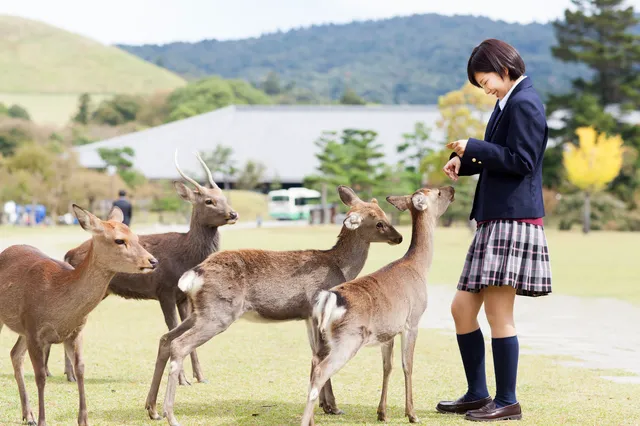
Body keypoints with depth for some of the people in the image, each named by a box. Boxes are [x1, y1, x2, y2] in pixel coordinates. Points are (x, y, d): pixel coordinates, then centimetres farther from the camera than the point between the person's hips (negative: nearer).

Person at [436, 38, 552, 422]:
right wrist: (465, 162, 10)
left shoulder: (524, 103, -11)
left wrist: (473, 147, -13)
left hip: (512, 220, -10)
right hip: (495, 221, 11)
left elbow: (521, 161, -19)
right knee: (463, 308, 12)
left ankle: (507, 403, 4)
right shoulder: (509, 103, 19)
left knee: (499, 314, -5)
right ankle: (477, 395, 19)